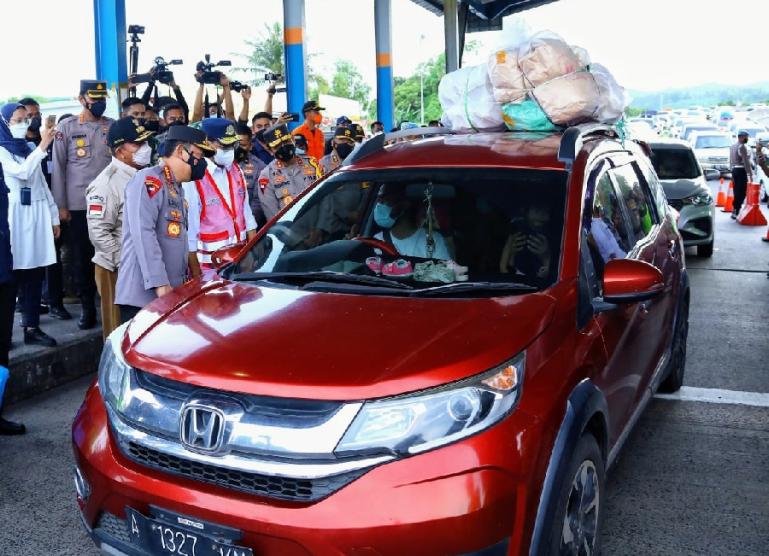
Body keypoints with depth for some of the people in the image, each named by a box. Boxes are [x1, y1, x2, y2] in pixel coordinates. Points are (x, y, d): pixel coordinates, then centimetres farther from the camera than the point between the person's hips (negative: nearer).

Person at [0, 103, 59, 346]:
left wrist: (54, 216, 15)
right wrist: (42, 147, -18)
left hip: (38, 213, 6)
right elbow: (22, 172, -18)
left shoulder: (29, 149, 17)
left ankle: (32, 327, 5)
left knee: (36, 272, 2)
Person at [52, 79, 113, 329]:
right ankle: (87, 307, 16)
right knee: (82, 257, 5)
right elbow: (58, 168, 1)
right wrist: (61, 205, -3)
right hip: (79, 204, -1)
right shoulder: (67, 127, 1)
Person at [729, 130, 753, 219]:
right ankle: (736, 212, -13)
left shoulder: (732, 146, 15)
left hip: (734, 170, 9)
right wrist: (750, 174, -16)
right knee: (742, 192, -8)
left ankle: (735, 211, 15)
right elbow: (746, 162, -17)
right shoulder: (742, 146, -12)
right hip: (741, 170, -9)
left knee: (737, 191, 13)